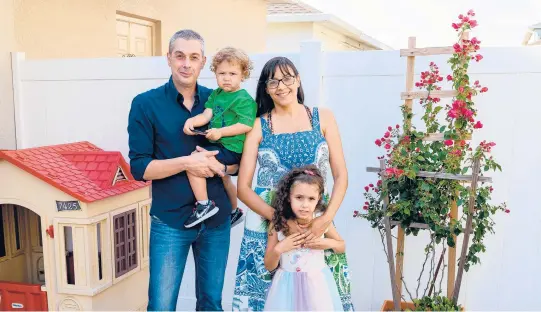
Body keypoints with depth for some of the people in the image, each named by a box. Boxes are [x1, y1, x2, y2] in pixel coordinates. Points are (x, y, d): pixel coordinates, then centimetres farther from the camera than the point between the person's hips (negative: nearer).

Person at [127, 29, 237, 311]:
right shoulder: (146, 104, -6)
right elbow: (139, 167, -9)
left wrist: (219, 166, -16)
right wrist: (187, 163, -21)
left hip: (217, 218, 3)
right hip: (170, 220, -2)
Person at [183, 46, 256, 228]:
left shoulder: (244, 99, -14)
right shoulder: (216, 94, 9)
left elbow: (247, 125, -21)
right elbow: (206, 115, 2)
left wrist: (220, 132, -26)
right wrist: (192, 121, -18)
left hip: (231, 148, -9)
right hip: (220, 146, 9)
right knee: (224, 179, 28)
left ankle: (204, 205, -14)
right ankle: (234, 212, 51)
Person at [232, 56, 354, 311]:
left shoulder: (323, 118, 3)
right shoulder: (258, 126, 0)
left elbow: (341, 175, 1)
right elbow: (243, 187, -3)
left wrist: (326, 218, -15)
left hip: (315, 221, 1)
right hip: (267, 222, 0)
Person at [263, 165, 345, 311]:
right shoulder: (278, 223, -12)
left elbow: (342, 246, 9)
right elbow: (269, 267, -5)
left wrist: (329, 243, -12)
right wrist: (278, 249, -23)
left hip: (317, 283, 1)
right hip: (288, 285, -1)